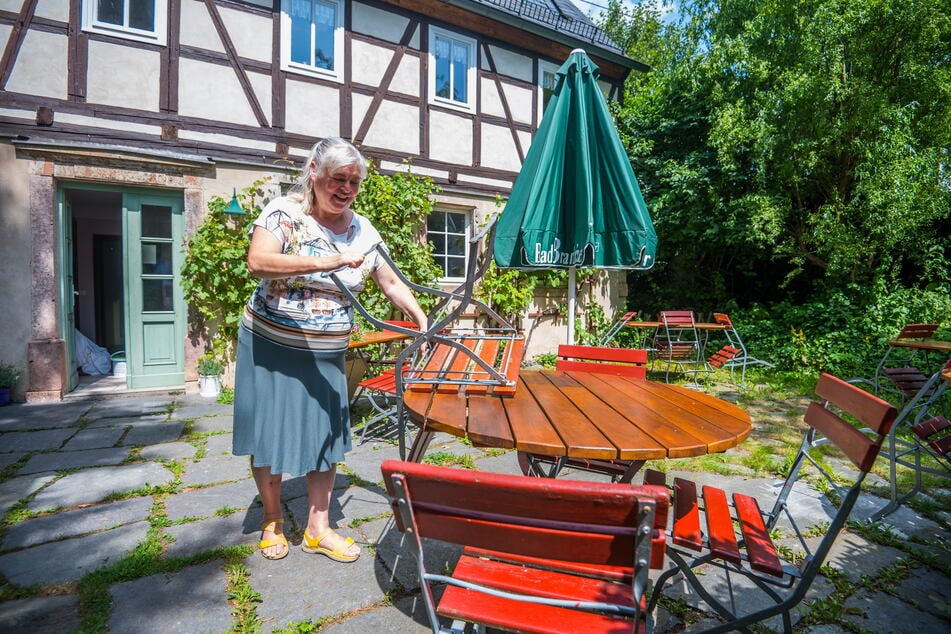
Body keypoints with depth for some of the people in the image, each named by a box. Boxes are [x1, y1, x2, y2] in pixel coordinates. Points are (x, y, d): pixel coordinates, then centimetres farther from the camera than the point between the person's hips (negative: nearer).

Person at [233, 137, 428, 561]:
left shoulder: (362, 230, 1)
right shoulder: (284, 213, -10)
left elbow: (391, 282, 6)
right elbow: (257, 263, -27)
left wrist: (423, 321, -7)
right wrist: (325, 262, -38)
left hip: (327, 355, 3)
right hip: (271, 347, -3)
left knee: (327, 435, 7)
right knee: (270, 434, 8)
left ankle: (318, 529, 25)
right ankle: (272, 522, 31)